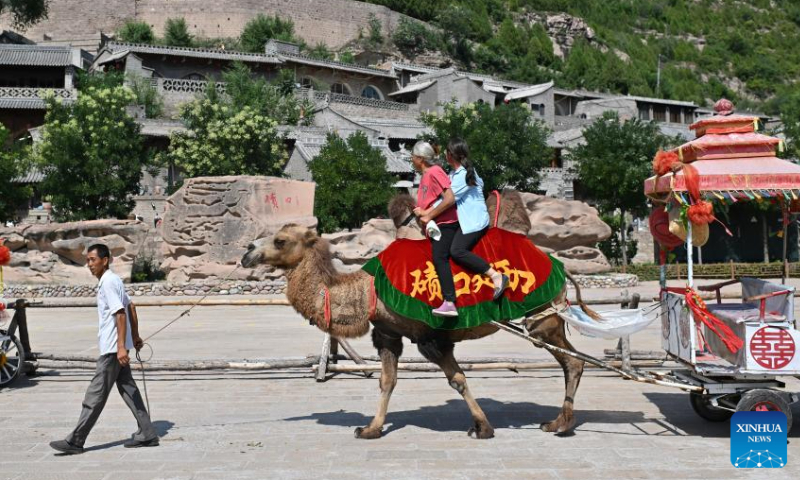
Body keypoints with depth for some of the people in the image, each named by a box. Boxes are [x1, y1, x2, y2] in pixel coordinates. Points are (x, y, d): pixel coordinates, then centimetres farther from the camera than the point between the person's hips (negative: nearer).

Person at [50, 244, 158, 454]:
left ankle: (75, 441, 1)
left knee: (96, 394, -4)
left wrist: (121, 346, -26)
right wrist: (135, 336, 24)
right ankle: (147, 434, 12)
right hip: (115, 347, 10)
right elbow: (131, 308, 20)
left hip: (112, 348, -10)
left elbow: (121, 314, -22)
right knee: (128, 388, 10)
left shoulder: (108, 282, -16)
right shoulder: (113, 280, 14)